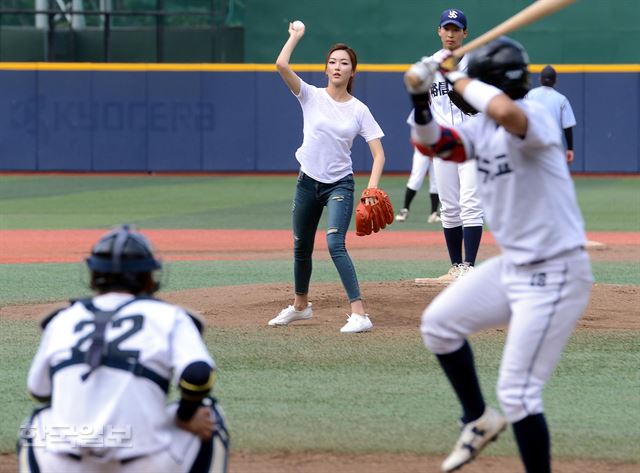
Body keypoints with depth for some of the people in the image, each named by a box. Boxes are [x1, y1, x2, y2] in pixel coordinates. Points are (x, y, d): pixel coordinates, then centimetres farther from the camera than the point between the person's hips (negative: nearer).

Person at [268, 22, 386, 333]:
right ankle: (300, 305, 39)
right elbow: (281, 65, -15)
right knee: (301, 247, 16)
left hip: (340, 185, -3)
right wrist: (296, 36, -5)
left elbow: (378, 153, -5)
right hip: (308, 181, 3)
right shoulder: (311, 97, -2)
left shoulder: (359, 110, -3)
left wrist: (372, 188, -20)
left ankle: (360, 314, -26)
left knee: (335, 244, -22)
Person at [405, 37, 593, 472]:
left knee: (517, 394, -9)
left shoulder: (534, 117, -21)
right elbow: (431, 144, 9)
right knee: (438, 323, 14)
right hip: (513, 265, 9)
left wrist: (460, 80, -27)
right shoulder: (482, 128, 6)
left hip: (554, 274, -9)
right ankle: (479, 419, 29)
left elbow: (506, 111, -43)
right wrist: (421, 99, -9)